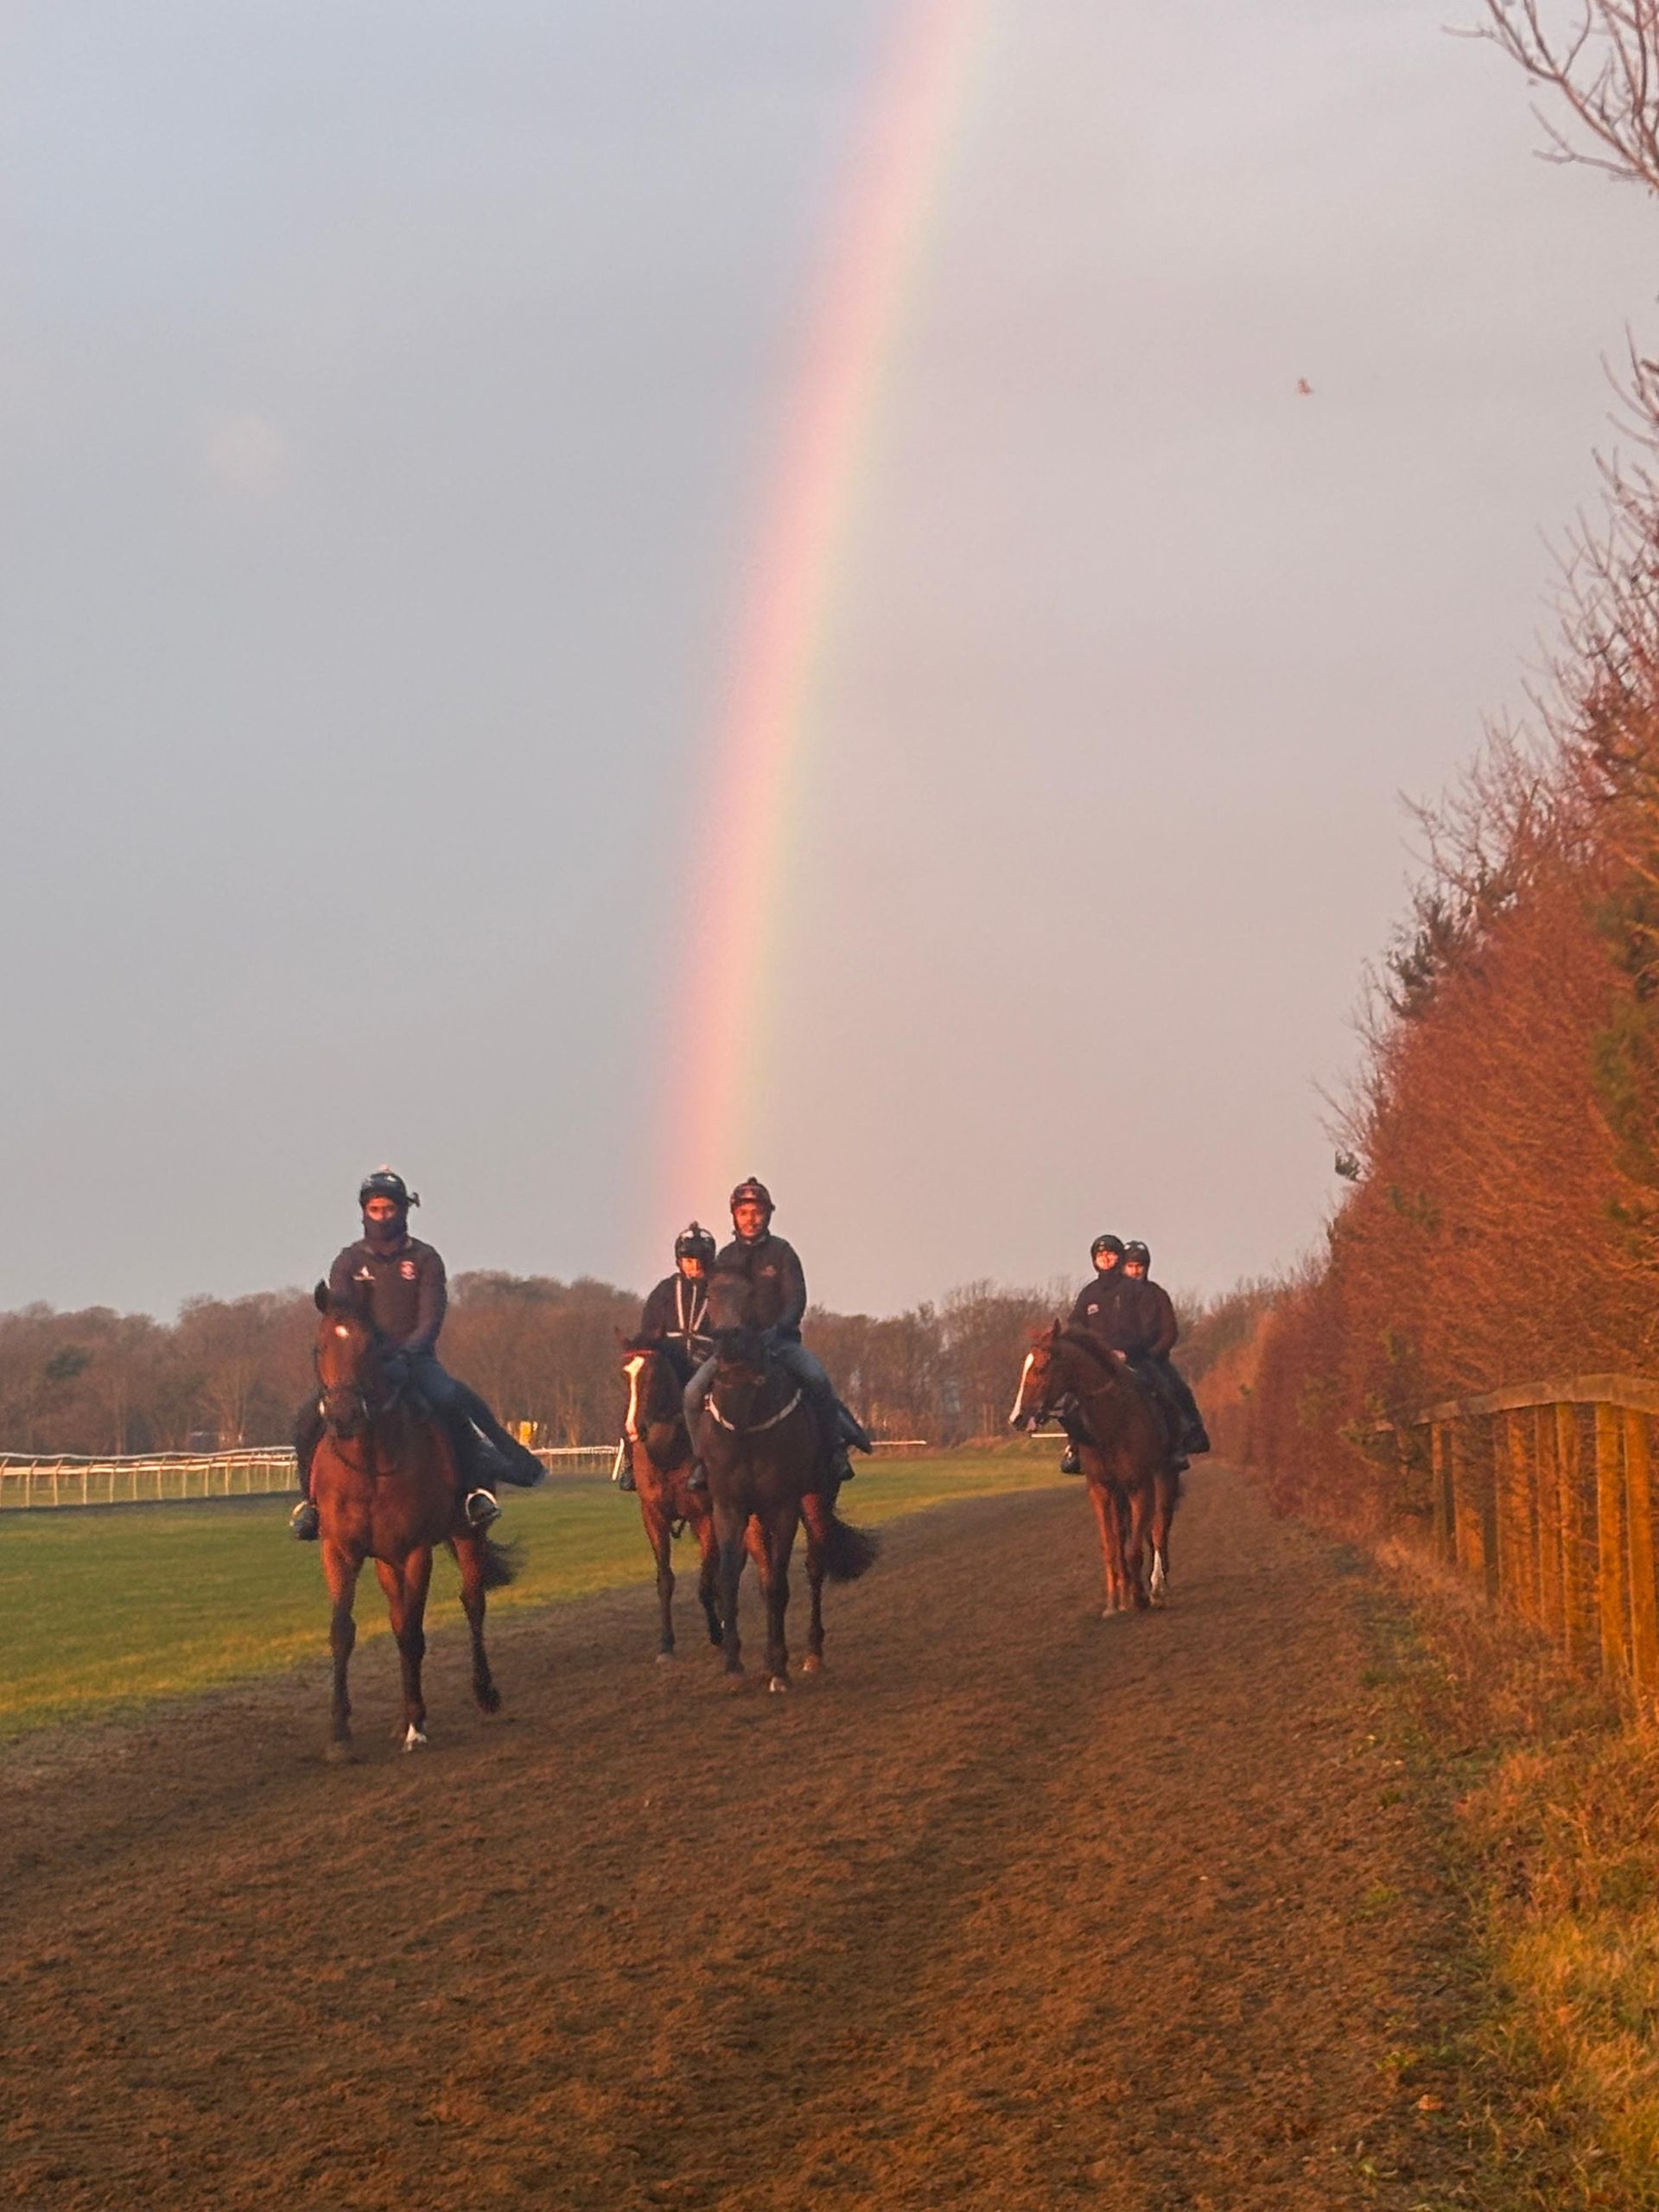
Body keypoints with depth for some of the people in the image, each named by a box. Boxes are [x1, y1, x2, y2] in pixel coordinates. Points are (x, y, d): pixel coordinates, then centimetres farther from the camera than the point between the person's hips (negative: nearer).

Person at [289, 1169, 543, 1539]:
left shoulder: (424, 1259, 3)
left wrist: (404, 1356, -25)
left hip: (415, 1360, -2)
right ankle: (311, 1495, 0)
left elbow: (431, 1320, -7)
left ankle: (478, 1485, -25)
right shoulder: (348, 1262, 7)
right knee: (311, 1416, -21)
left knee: (449, 1400, -34)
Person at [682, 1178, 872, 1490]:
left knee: (818, 1380, -30)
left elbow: (796, 1301, -6)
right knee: (693, 1391, -20)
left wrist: (775, 1331, -23)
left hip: (780, 1339, -2)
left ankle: (835, 1451, -13)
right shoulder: (726, 1259, 10)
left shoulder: (782, 1252, 2)